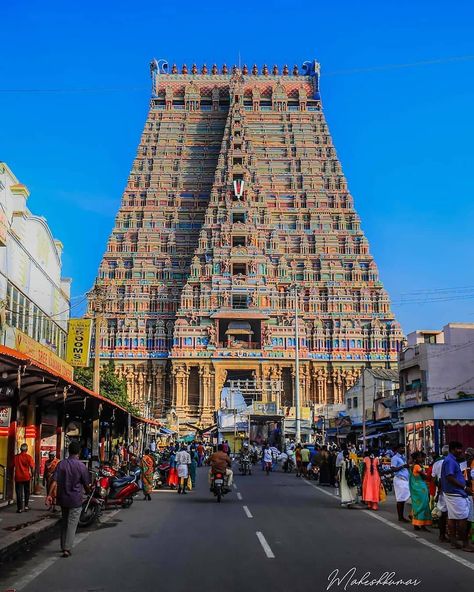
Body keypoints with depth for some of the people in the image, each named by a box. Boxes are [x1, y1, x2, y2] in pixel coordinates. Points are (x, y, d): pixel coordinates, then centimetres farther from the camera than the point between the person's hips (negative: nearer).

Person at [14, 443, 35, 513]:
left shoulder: (16, 456, 1)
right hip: (26, 477, -1)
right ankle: (26, 506, 18)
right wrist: (32, 475, 3)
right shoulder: (28, 457, -7)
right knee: (26, 491, 16)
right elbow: (32, 467, -11)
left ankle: (19, 508, 1)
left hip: (18, 477, 1)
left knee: (19, 493, 4)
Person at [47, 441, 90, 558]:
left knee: (64, 522, 18)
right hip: (76, 499, -4)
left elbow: (54, 481, -10)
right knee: (72, 524, 0)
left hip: (63, 498, 4)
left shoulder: (61, 464, -3)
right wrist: (88, 492, 16)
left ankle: (63, 546, 25)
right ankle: (67, 549, -8)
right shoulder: (81, 466, -11)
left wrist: (50, 494, -10)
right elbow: (86, 485, -3)